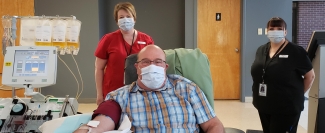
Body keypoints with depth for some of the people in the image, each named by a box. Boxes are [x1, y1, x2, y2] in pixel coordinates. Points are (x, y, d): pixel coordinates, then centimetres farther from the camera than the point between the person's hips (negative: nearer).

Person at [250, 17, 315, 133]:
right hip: (263, 106, 6)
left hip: (286, 108, -5)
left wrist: (297, 94, 0)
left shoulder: (295, 51, -10)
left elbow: (310, 76, -4)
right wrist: (258, 97, 11)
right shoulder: (261, 50, 7)